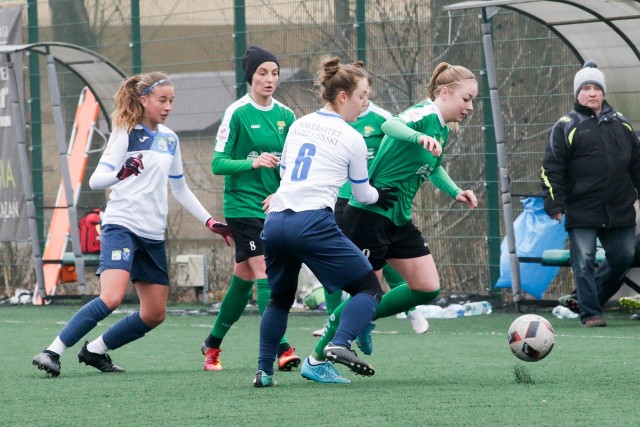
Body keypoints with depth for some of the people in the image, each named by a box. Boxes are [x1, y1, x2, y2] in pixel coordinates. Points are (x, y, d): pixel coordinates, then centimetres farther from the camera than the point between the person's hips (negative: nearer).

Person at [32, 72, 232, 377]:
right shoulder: (126, 133, -5)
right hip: (121, 225, -7)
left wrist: (210, 222, 22)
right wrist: (120, 173, -33)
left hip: (153, 235, 7)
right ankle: (52, 352, -22)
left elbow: (180, 188, 25)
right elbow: (96, 180, -12)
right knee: (112, 297, -26)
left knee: (155, 313, 4)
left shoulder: (170, 139, 14)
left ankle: (96, 350, 18)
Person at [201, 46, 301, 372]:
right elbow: (218, 164, -8)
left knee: (244, 278, 10)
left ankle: (213, 345, 25)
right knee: (265, 272, -17)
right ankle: (280, 348, -23)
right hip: (243, 207, -5)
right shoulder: (237, 113, -7)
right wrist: (253, 163, -23)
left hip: (275, 207, 5)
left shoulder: (285, 116, 8)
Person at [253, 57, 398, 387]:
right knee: (369, 288, 3)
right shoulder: (352, 139, 3)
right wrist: (380, 196, 36)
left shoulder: (298, 125, 17)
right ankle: (340, 343, -21)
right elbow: (363, 193, 14)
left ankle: (264, 370, 18)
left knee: (280, 298, 26)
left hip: (275, 221, 6)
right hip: (313, 223, -6)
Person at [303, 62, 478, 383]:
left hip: (398, 220, 9)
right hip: (370, 215, -9)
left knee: (428, 288, 0)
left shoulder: (442, 131, 11)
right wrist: (420, 137, -58)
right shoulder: (425, 115, -17)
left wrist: (455, 192, 16)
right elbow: (390, 125, -39)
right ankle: (315, 362, 12)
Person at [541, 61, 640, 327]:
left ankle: (590, 292, 27)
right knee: (584, 262, -6)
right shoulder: (567, 127, -1)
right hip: (582, 212, -4)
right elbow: (551, 168, -3)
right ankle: (590, 313, 2)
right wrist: (554, 204, -10)